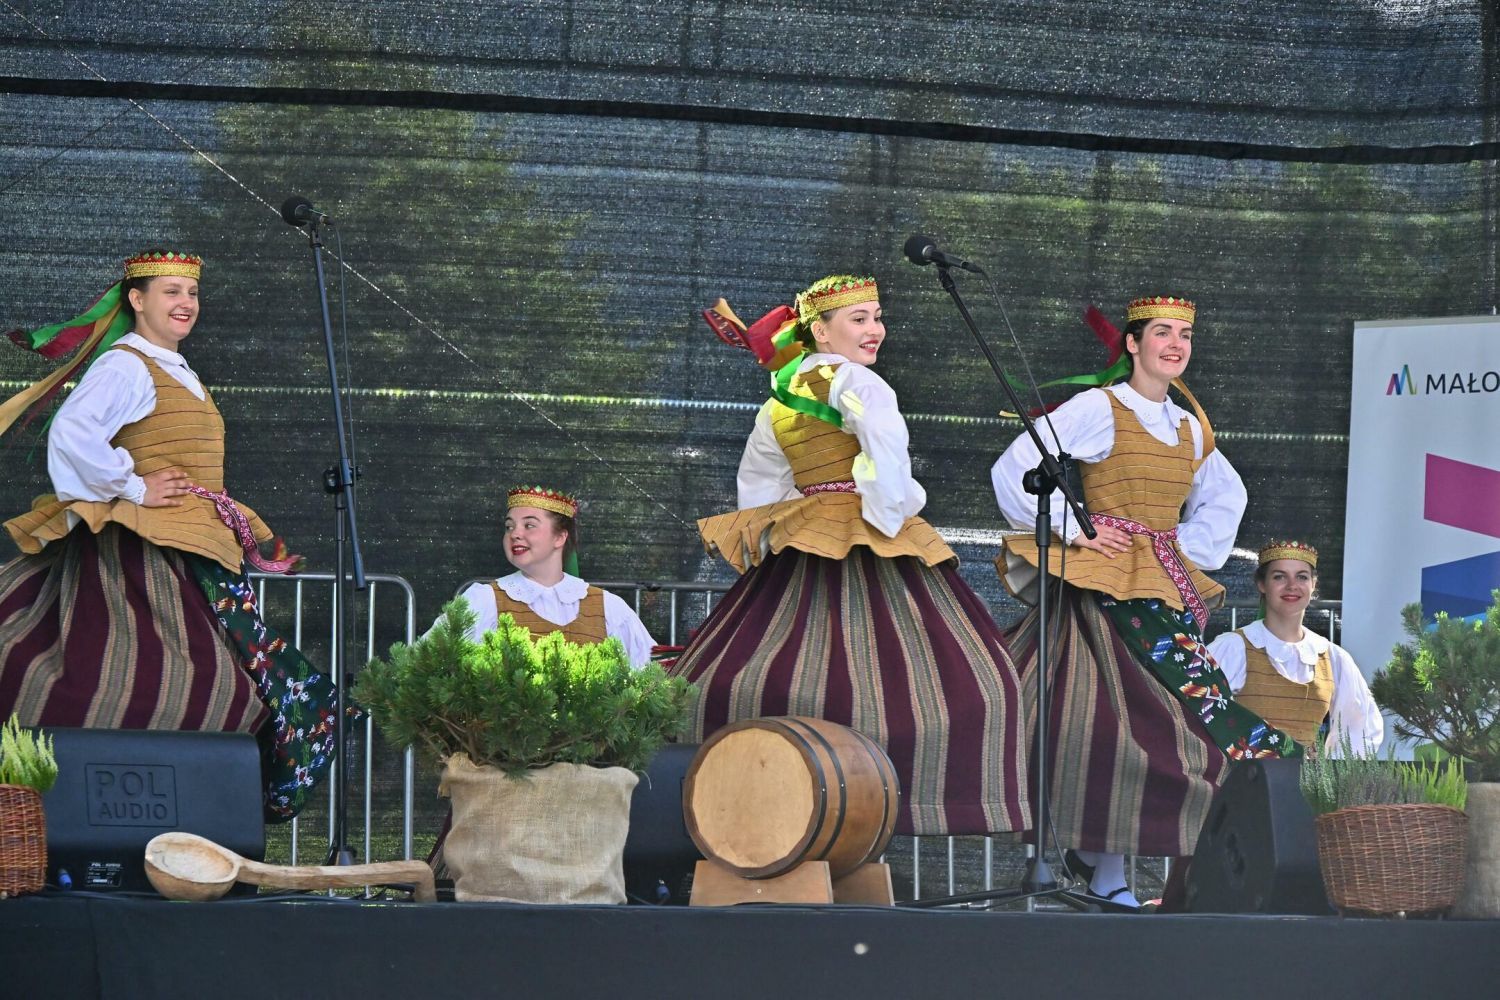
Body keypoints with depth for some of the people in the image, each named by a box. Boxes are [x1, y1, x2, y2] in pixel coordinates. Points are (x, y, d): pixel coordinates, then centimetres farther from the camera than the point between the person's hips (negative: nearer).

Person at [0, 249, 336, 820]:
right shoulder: (125, 365, -8)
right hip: (143, 553, -10)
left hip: (192, 556, 10)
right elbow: (73, 434, -24)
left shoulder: (180, 375, 22)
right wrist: (132, 489, -17)